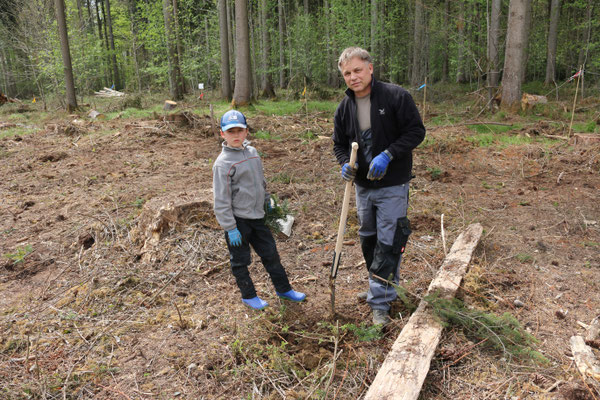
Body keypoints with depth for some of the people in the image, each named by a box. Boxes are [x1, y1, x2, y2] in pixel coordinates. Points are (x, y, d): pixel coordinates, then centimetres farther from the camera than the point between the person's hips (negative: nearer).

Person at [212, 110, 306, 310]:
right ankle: (248, 295, 28)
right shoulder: (223, 163, -15)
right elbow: (221, 200, -15)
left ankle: (283, 289, 31)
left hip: (257, 216, 6)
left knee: (271, 254, 15)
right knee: (240, 261, 8)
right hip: (238, 220, -6)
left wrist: (267, 202, 22)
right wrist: (230, 228, -16)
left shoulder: (253, 153, 7)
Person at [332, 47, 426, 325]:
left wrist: (387, 155, -23)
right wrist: (346, 164, -10)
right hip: (363, 185, 6)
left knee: (388, 243, -5)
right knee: (368, 240, 17)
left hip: (393, 185, -6)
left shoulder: (396, 96, -12)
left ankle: (380, 302, 5)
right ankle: (381, 288, 37)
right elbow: (339, 144, 12)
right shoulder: (344, 108, 4)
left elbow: (416, 131, -12)